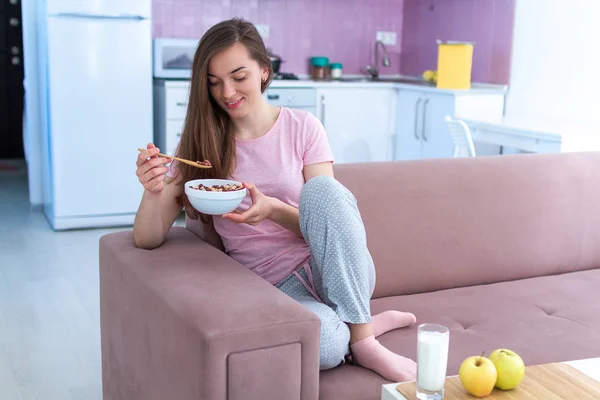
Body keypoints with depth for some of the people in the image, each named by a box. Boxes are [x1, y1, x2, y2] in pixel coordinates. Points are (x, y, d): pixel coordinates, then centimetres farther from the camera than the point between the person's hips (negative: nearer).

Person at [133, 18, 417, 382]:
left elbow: (329, 217, -5)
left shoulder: (302, 128, -1)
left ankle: (361, 340, -19)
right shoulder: (198, 144, 2)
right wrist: (152, 191, -25)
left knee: (320, 188, -31)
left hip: (337, 273, 1)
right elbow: (148, 240, -3)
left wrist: (273, 210, -25)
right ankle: (367, 324, -3)